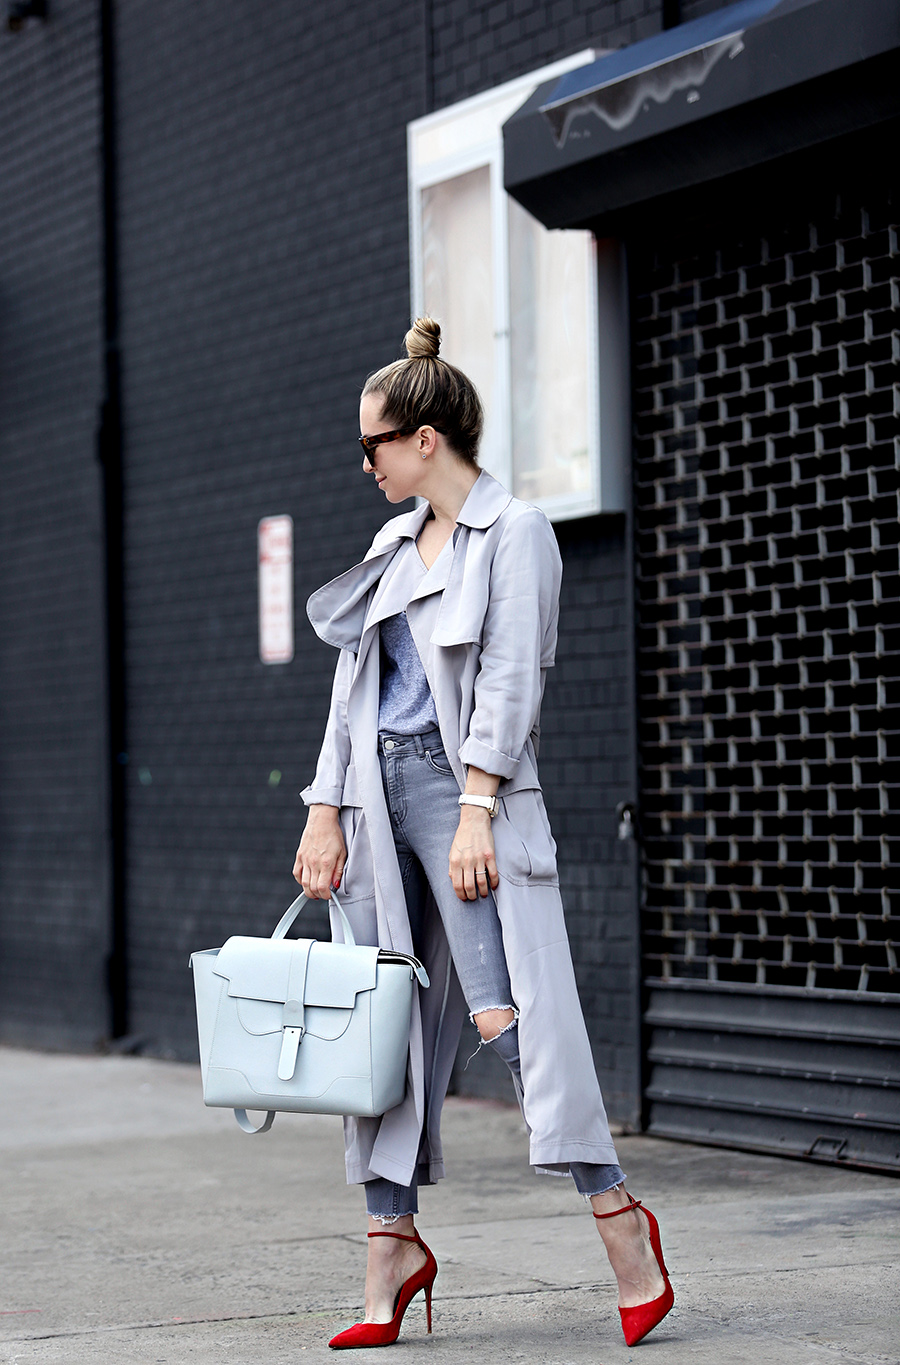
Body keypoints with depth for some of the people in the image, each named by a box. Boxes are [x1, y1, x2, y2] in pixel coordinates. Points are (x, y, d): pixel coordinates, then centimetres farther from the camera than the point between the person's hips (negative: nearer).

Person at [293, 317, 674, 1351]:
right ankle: (392, 1248, 9)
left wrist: (476, 814, -19)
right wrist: (325, 815, 10)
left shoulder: (513, 531, -3)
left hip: (466, 785, -7)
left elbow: (508, 683, -11)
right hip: (379, 788, 7)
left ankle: (622, 1226, -9)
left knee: (508, 1010, -15)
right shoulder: (394, 545, 19)